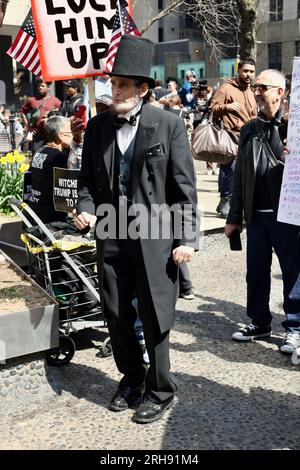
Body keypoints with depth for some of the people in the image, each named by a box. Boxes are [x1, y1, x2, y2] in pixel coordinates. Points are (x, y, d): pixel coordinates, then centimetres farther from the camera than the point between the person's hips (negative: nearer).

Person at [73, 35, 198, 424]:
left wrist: (187, 238, -10)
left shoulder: (168, 125, -6)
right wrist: (85, 208, -6)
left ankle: (160, 391, 23)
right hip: (112, 235, 5)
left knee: (154, 318, 3)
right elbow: (87, 177, 14)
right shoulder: (98, 126, 5)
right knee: (116, 314, 13)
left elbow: (185, 186, -6)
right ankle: (131, 377, 37)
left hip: (155, 235, -4)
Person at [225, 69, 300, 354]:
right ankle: (259, 323, 28)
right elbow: (240, 175, 12)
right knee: (256, 272, 12)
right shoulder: (249, 130, 11)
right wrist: (234, 217, 11)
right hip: (256, 214, 5)